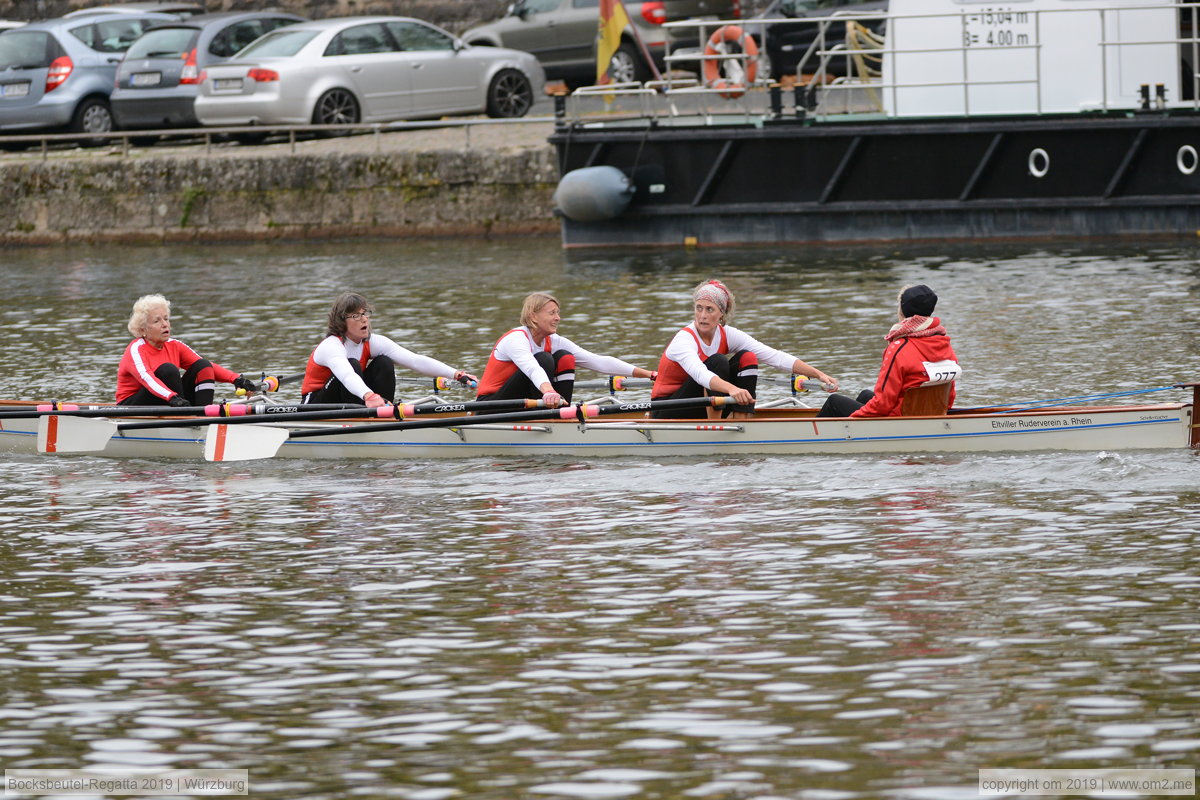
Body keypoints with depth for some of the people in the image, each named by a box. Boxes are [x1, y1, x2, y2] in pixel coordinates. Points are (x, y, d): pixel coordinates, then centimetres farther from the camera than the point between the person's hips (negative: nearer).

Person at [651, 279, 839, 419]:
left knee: (746, 358, -12)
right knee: (717, 361, -27)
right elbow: (699, 374, -45)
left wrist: (819, 375, -20)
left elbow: (774, 356, -11)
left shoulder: (727, 335, -6)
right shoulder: (684, 340, -24)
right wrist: (732, 389, -63)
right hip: (667, 413, -6)